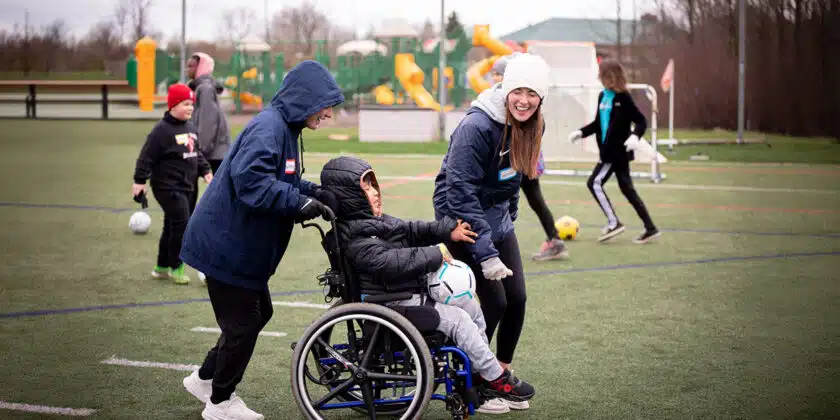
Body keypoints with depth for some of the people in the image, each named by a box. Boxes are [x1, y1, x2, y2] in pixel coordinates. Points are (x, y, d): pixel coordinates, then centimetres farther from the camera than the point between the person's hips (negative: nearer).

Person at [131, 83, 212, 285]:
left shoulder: (190, 127, 11)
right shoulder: (162, 130, -16)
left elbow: (197, 153, 23)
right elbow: (147, 156, -15)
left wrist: (205, 171, 13)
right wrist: (139, 181, -15)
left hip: (185, 187, 9)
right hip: (167, 187, -9)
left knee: (172, 225, 14)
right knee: (181, 224, -12)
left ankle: (162, 267, 25)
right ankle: (176, 267, -1)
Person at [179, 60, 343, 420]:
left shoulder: (284, 128, 10)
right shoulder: (268, 128, -22)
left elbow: (281, 180, 17)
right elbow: (251, 180, -33)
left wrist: (317, 193, 1)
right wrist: (300, 203, -32)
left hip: (241, 243, 10)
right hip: (228, 243, -10)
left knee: (258, 313, 19)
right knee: (243, 323, 1)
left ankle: (206, 379, 33)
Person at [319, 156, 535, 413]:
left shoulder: (375, 221, 14)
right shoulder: (355, 238, -21)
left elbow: (411, 231, 16)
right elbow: (389, 261, -31)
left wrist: (447, 230, 3)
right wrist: (434, 254, -25)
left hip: (416, 293, 11)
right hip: (394, 305, -11)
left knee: (471, 307, 11)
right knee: (458, 320, -15)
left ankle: (481, 380, 15)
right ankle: (497, 379, -4)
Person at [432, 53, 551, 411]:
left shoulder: (529, 127, -2)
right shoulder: (477, 127, -26)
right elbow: (461, 193, -27)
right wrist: (486, 253, -28)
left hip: (497, 219, 7)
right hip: (464, 220, -7)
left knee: (517, 299, 4)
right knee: (493, 302, -9)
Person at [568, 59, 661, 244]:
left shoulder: (623, 98, -14)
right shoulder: (603, 96, 10)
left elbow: (641, 121, -14)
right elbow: (598, 123, 20)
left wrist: (635, 136, -31)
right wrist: (581, 133, 9)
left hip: (618, 151, -9)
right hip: (609, 150, 9)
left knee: (595, 183, -9)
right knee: (627, 189, 10)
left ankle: (613, 223, -4)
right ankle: (650, 228, 14)